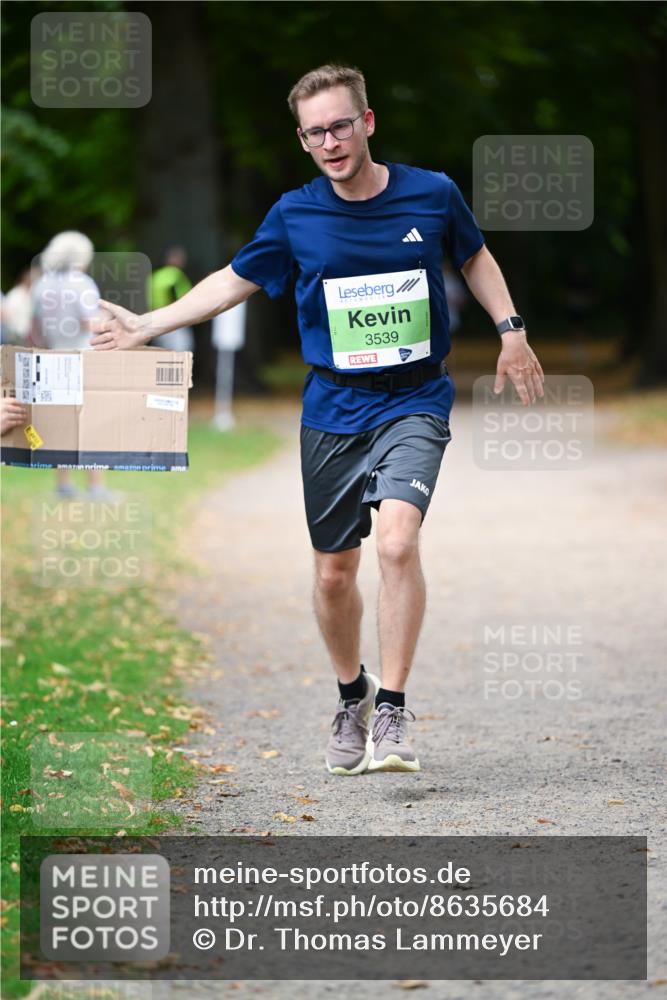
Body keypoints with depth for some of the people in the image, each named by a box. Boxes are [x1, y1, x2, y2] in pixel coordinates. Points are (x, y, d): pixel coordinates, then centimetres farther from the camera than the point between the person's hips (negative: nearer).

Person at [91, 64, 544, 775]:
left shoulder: (432, 194, -4)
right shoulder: (294, 216, -2)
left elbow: (474, 257, 17)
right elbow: (234, 281, 11)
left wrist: (510, 331, 10)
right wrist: (145, 326, 6)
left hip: (414, 403, -2)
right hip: (333, 409, 2)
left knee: (397, 542, -24)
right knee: (334, 574, 8)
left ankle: (391, 712, -16)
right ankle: (351, 695, 35)